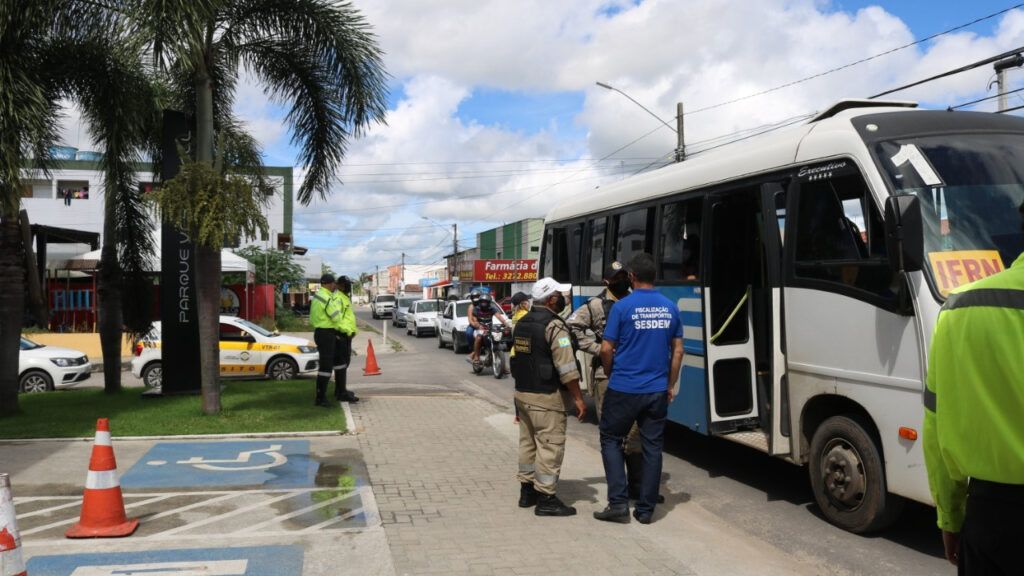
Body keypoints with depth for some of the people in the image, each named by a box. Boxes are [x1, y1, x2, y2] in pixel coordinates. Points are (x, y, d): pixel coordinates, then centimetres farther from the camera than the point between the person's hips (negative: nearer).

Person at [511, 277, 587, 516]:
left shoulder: (522, 323, 11)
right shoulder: (554, 326, -16)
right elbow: (566, 368, -19)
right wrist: (578, 398, -14)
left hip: (523, 393, 9)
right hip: (546, 398, -9)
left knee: (528, 443, 15)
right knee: (550, 447, -3)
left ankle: (527, 491, 24)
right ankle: (546, 499, 1)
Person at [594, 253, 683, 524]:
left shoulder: (622, 307, -10)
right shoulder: (669, 308, 3)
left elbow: (606, 349, -8)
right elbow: (678, 351, 7)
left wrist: (610, 374, 11)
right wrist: (670, 385, 15)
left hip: (624, 389, -4)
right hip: (657, 390, 4)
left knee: (611, 440, 11)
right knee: (652, 447, 10)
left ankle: (618, 503, 4)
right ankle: (645, 510, 15)